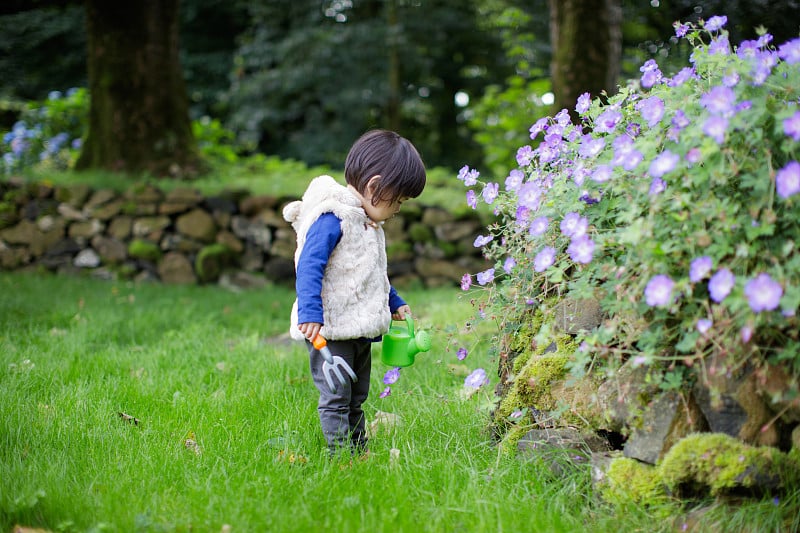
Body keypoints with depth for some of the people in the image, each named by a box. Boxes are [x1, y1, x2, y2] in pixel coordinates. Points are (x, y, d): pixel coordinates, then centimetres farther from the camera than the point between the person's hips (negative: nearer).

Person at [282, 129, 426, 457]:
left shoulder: (369, 223, 15)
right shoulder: (332, 218, -17)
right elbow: (309, 267, -24)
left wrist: (395, 305, 34)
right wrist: (309, 313, -32)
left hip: (360, 329, 10)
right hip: (330, 331, -10)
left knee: (356, 400, 16)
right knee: (336, 399, -7)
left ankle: (360, 454, 24)